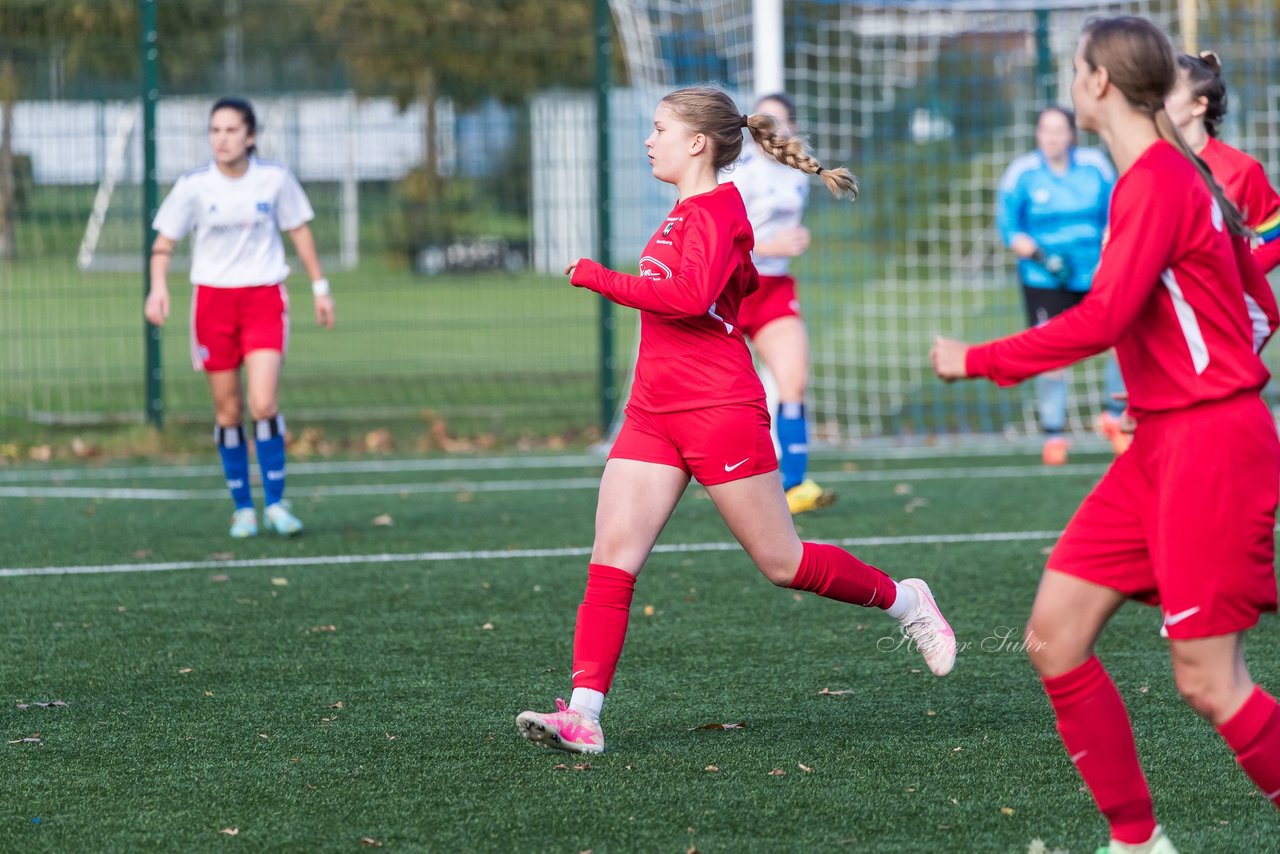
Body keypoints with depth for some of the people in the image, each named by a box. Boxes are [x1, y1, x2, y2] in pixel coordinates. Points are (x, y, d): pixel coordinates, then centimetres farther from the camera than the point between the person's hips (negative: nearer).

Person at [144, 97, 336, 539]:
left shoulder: (274, 178, -4)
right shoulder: (193, 185, -6)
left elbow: (299, 230, 10)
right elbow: (163, 243, -1)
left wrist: (320, 287, 12)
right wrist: (158, 286, -20)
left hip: (264, 298, -1)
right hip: (213, 299, 1)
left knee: (264, 404, -15)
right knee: (228, 412, 3)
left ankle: (275, 503, -2)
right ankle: (242, 508, 15)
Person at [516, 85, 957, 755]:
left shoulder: (715, 211, -13)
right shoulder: (687, 212, 15)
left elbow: (691, 296, -29)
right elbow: (745, 282, 30)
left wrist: (601, 279, -23)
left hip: (717, 414, -9)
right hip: (653, 416, 9)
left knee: (783, 562, 2)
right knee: (611, 559, -6)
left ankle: (905, 601, 25)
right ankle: (583, 714, -11)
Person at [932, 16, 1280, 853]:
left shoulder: (1156, 180, -15)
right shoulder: (1172, 174, 14)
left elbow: (1101, 320, -21)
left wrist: (978, 361, -12)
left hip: (1211, 444, -10)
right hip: (1161, 443, 10)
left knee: (1207, 680, -9)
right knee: (1055, 634, 5)